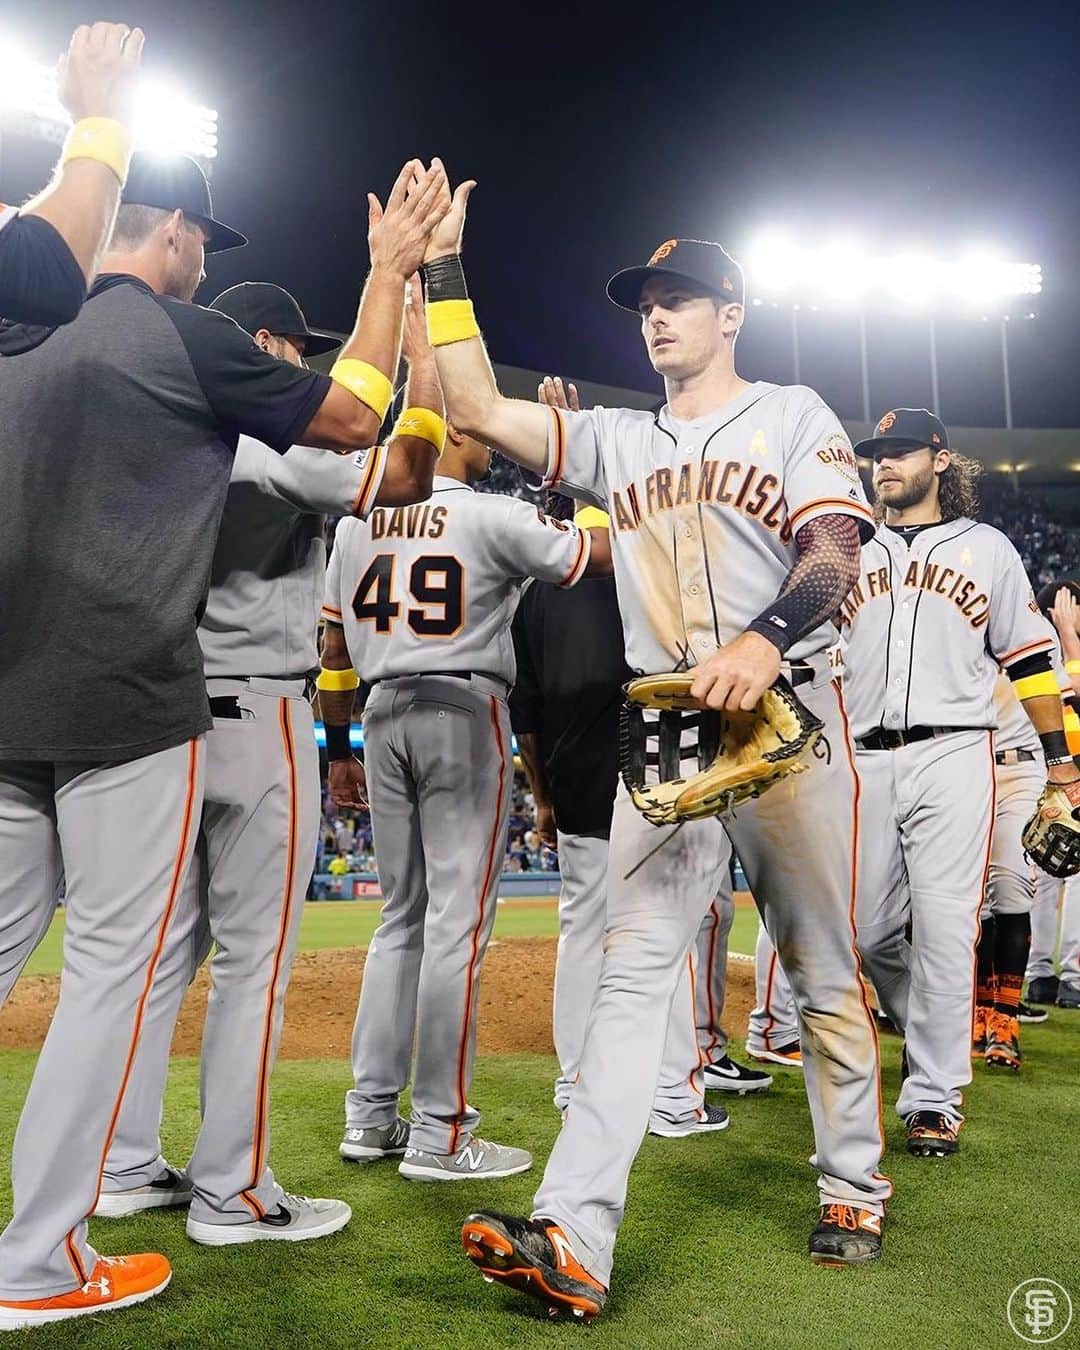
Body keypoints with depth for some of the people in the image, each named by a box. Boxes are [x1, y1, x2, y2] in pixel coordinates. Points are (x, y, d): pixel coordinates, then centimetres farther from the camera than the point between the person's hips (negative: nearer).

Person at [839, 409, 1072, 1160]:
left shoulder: (987, 548, 11)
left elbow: (1028, 657, 9)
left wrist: (1060, 758, 5)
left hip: (952, 758, -2)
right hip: (863, 761, 3)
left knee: (944, 928, -7)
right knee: (866, 928, 4)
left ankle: (933, 1098, 3)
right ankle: (936, 1034, 31)